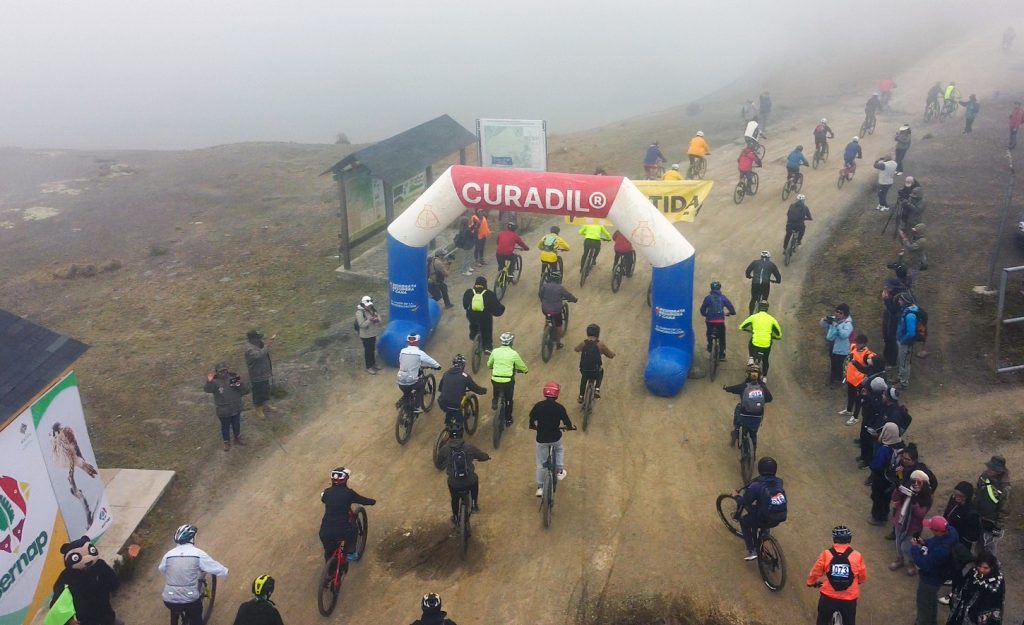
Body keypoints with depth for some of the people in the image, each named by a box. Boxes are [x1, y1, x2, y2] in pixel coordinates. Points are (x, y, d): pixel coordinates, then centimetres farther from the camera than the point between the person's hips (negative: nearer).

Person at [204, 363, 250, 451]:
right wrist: (209, 382, -54)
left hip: (236, 409, 3)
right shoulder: (215, 382, -15)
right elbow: (207, 389, -36)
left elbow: (246, 390, -4)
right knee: (225, 427, 14)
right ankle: (226, 442, 34)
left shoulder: (233, 378, -6)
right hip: (223, 411, -3)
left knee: (237, 425, 20)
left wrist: (241, 384, -25)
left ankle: (238, 439, 43)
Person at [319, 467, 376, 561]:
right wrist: (373, 501, 27)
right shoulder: (348, 493, -6)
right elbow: (364, 501, 5)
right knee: (352, 530, 30)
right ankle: (350, 553, 30)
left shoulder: (327, 492, 5)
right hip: (342, 531, -3)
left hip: (325, 532, 3)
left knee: (329, 551, 27)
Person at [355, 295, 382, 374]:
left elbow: (379, 317, 3)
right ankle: (369, 367, 17)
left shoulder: (372, 309, -1)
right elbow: (362, 325, -26)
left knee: (373, 350, 21)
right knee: (368, 350, 5)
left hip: (373, 333, 7)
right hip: (366, 335, -7)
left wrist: (377, 319, -20)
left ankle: (373, 364, 37)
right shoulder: (360, 312, -23)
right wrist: (369, 320, -38)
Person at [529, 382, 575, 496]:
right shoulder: (559, 407, -12)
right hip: (555, 438, -1)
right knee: (560, 450, 34)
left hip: (541, 439, 1)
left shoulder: (538, 406, -7)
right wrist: (571, 427, 15)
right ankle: (559, 471, 28)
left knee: (541, 463, 14)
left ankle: (540, 487, 18)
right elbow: (568, 424, -8)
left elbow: (532, 423, -1)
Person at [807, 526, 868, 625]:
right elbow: (863, 577, 5)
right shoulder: (857, 556, -9)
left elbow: (815, 572, 0)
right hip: (849, 599, 0)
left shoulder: (826, 554, -9)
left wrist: (811, 583, 22)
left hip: (828, 597, 0)